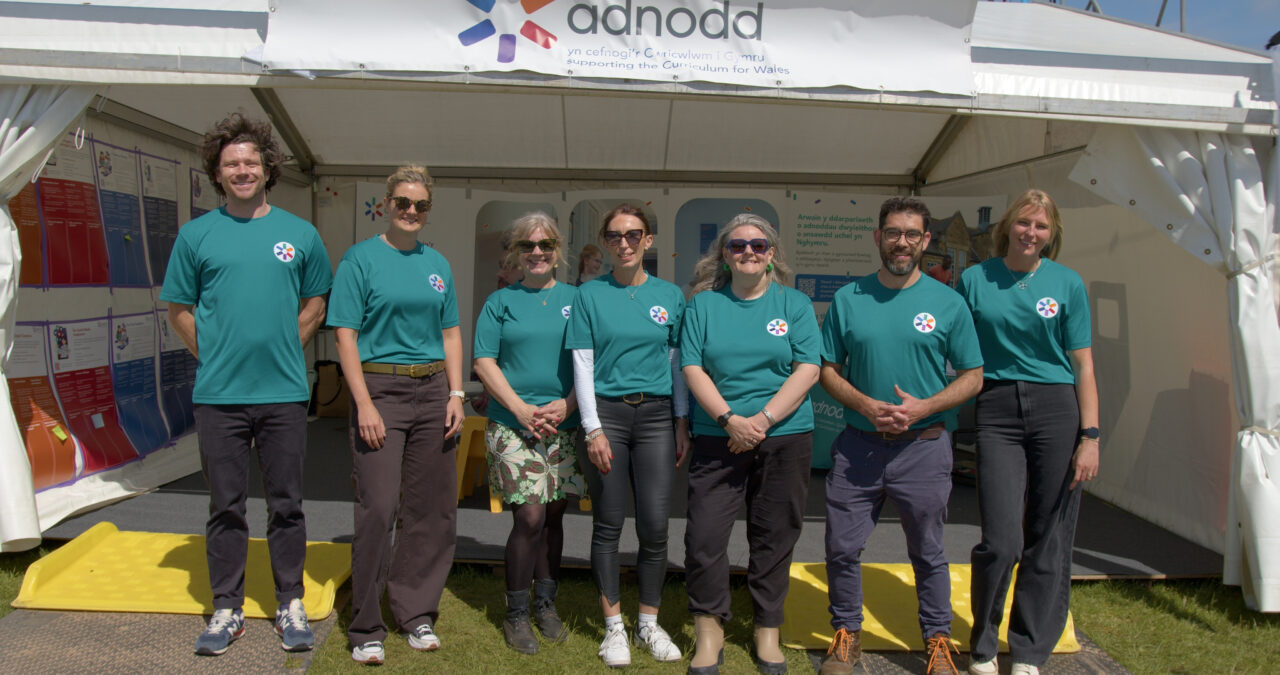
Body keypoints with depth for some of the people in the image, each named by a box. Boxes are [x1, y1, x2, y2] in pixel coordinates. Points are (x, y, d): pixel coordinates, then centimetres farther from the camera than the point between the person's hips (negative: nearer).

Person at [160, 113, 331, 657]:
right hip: (218, 393, 0)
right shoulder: (196, 235, 4)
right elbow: (179, 309, 9)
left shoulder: (300, 234, 5)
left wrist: (282, 350, 6)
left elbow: (315, 304, 13)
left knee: (286, 504, 7)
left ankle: (290, 606, 20)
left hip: (284, 393, 0)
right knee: (226, 506, 9)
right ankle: (226, 609, 22)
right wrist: (215, 356, 3)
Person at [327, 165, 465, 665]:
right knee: (377, 508, -6)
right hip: (380, 388, -5)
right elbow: (345, 335, -7)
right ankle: (366, 629, 8)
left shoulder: (437, 263, 13)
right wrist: (364, 404, -15)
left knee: (431, 508, 8)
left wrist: (456, 394, 4)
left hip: (432, 392, 5)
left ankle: (417, 613, 23)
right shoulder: (361, 258, -2)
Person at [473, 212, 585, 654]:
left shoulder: (576, 299, 9)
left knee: (553, 516, 8)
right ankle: (517, 614, 9)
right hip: (512, 425, -2)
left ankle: (545, 605, 24)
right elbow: (484, 362, 0)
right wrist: (521, 409, -11)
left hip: (565, 426, 2)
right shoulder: (501, 301, 6)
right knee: (530, 517, -7)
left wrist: (567, 404, -11)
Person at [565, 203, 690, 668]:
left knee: (655, 525, 1)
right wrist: (593, 429, -8)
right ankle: (613, 626, 18)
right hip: (606, 413, -1)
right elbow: (582, 366, -1)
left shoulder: (669, 296, 8)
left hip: (655, 416, 2)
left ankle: (649, 623, 19)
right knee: (609, 524, 5)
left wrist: (683, 423, 5)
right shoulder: (590, 294, 3)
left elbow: (678, 364, 11)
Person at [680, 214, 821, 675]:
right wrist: (730, 419, -13)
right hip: (717, 439, 0)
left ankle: (767, 633, 23)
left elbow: (808, 369, -2)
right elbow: (692, 369, 0)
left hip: (785, 437, 0)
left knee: (774, 538, 7)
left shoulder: (795, 304, 7)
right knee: (704, 535, -4)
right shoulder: (703, 305, 7)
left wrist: (764, 419, -13)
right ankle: (709, 632, 13)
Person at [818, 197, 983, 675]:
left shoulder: (948, 303, -1)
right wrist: (866, 405, -12)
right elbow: (828, 370, 5)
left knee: (928, 551, 11)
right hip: (857, 445, 1)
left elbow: (972, 377, 2)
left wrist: (923, 407, -14)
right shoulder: (848, 299, 3)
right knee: (842, 547, 6)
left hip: (923, 445, -1)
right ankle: (846, 634, 26)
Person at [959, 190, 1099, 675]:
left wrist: (1090, 436, -3)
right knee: (1001, 541, -8)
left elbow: (1083, 365, 3)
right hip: (997, 411, -1)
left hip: (1057, 410, 1)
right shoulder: (975, 280, 6)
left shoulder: (1067, 283, 5)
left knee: (1048, 542, 5)